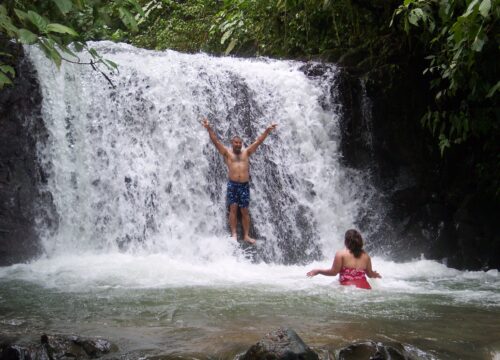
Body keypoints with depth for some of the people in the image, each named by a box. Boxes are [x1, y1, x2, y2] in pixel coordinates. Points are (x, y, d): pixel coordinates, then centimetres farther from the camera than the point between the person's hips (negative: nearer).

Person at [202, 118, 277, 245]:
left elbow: (258, 141, 10)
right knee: (233, 208, -4)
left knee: (245, 211, 2)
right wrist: (209, 129, -17)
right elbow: (215, 141, -4)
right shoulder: (227, 152, 7)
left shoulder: (246, 152, 14)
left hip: (244, 185, 2)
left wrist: (267, 131, 0)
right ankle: (234, 234, -2)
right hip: (232, 184, -2)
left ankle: (246, 235, 4)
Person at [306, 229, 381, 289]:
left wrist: (318, 271, 16)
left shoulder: (340, 254, 6)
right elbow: (370, 274, 25)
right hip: (364, 287, 4)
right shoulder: (365, 255, 17)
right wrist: (375, 274, 49)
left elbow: (334, 272, 2)